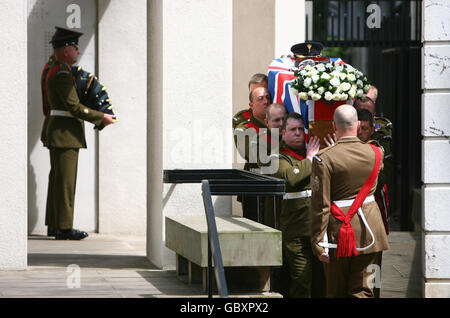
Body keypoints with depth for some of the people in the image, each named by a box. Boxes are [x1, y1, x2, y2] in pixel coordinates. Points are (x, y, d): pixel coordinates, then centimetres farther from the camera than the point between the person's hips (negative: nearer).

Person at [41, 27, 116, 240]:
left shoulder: (51, 66, 12)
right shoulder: (61, 74, -19)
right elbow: (74, 107, -21)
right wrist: (101, 118, -15)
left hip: (55, 129, 11)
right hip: (65, 132, -11)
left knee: (57, 178, 14)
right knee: (65, 180, -8)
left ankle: (54, 224, 19)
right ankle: (64, 228, -7)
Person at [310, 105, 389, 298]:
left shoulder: (324, 159, -14)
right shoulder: (375, 153, 0)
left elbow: (320, 205, -15)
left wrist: (318, 243, -10)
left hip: (338, 233, -3)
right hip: (369, 231, 3)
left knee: (336, 292, 10)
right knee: (363, 291, 5)